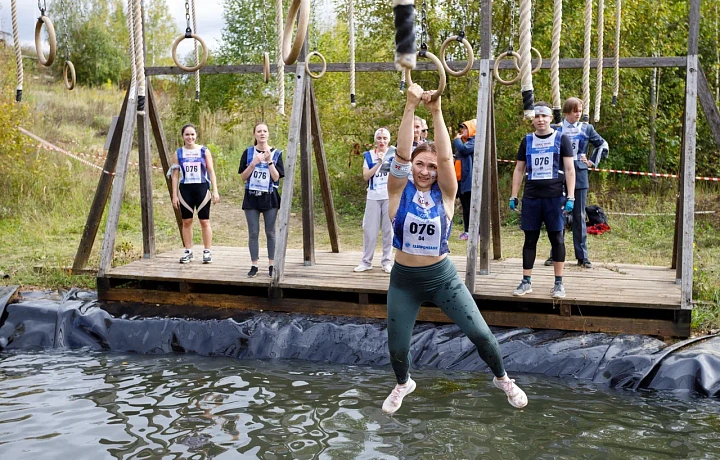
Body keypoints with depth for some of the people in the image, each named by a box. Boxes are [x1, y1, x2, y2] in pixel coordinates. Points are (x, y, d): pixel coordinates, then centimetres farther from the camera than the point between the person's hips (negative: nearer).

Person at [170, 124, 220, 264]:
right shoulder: (178, 153, 7)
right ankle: (188, 251, 14)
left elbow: (211, 172, 3)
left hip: (202, 188, -2)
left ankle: (207, 251, 7)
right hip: (185, 189, 2)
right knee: (186, 221, 5)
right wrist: (174, 195, 3)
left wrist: (215, 191, -5)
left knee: (204, 221, 1)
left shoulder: (204, 151, 3)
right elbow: (175, 175, 8)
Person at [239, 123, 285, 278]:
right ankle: (254, 266, 10)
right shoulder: (248, 152, 3)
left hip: (270, 197, -1)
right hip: (251, 197, 1)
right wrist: (253, 163, -13)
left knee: (270, 233, 5)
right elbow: (243, 176, 1)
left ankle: (271, 265, 14)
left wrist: (269, 161, -16)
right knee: (253, 233, 3)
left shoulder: (276, 153, 0)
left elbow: (276, 178, -6)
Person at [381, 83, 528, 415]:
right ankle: (403, 384, 41)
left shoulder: (445, 194, -6)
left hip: (442, 276, 0)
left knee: (480, 333, -2)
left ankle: (502, 379, 28)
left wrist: (436, 112, -29)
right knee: (396, 347, 6)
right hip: (404, 279, 0)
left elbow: (445, 156, -21)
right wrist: (410, 107, -28)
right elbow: (402, 153, -21)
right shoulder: (400, 191, -7)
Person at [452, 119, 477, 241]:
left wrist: (457, 139, -8)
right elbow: (457, 155, 24)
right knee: (465, 207, 12)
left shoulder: (475, 141, -7)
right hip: (462, 180, 10)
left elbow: (463, 149, -22)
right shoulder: (464, 141, 21)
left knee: (471, 207, -10)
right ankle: (467, 231, 17)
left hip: (470, 181, -10)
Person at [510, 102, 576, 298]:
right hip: (531, 197, 3)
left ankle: (559, 283, 8)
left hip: (554, 197, -2)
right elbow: (519, 170, 14)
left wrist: (570, 197, -9)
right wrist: (514, 196, 7)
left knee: (556, 238, 1)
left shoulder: (561, 139, 3)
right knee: (530, 239, 5)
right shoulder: (527, 141, 11)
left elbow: (569, 169, 0)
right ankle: (526, 282, 11)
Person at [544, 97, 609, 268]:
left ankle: (582, 256, 8)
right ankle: (555, 254, 9)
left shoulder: (586, 128, 6)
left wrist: (593, 162, 6)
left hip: (579, 177, 1)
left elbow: (603, 145, 15)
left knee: (579, 216, 4)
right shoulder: (557, 129, 3)